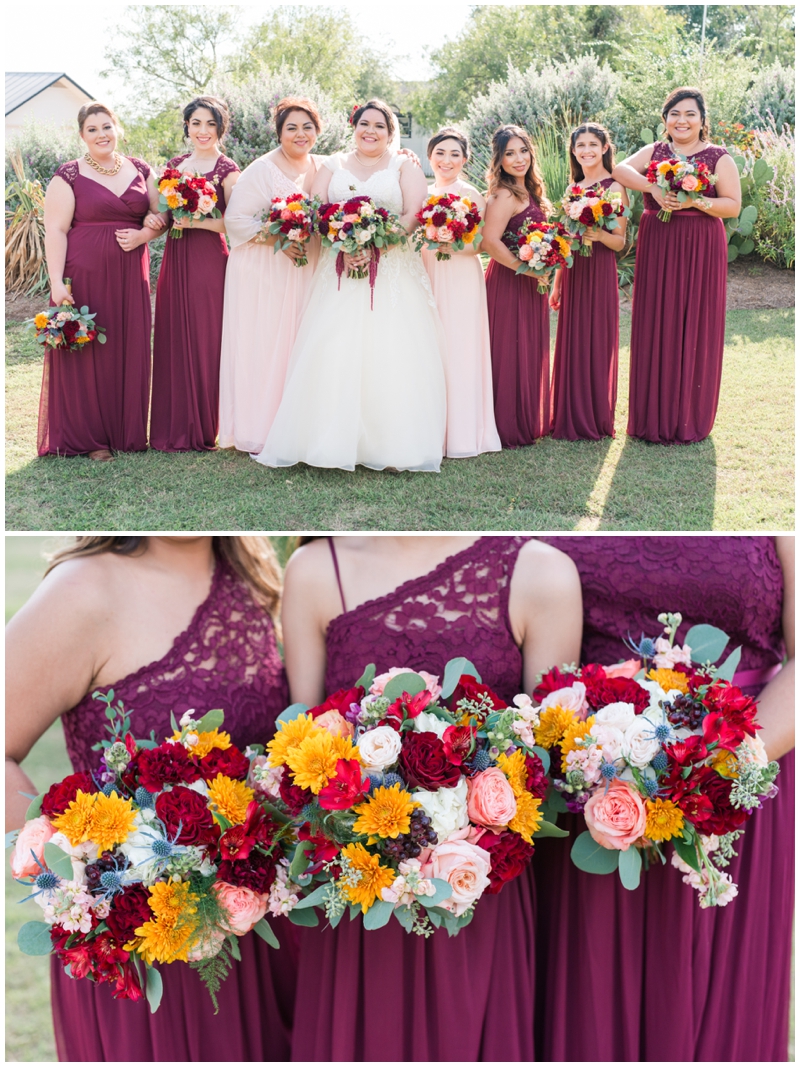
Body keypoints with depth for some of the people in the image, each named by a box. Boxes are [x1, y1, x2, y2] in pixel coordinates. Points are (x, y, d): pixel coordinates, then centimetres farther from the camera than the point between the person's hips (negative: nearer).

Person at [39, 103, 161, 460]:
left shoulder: (140, 171, 11)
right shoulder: (69, 176, -2)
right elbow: (55, 230, -7)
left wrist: (144, 234, -7)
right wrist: (57, 282, -16)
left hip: (129, 279, 4)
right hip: (85, 275, -4)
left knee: (129, 353, 6)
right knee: (87, 354, 0)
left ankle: (126, 431, 18)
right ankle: (89, 438, 10)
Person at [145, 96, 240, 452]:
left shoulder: (227, 170, -4)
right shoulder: (175, 165, 14)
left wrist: (195, 221, -20)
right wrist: (155, 219, 0)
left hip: (209, 262, -6)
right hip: (175, 261, 6)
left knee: (204, 340, -2)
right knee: (173, 339, 7)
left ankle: (203, 429, 8)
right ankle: (173, 426, 16)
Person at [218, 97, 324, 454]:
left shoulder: (323, 169, 10)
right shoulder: (262, 170, -7)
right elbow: (236, 218, -12)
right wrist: (276, 239, -20)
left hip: (308, 272, 6)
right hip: (265, 274, -5)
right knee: (263, 347, -4)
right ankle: (258, 431, 4)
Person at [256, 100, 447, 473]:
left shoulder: (404, 167, 12)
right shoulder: (333, 166, 16)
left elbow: (413, 216, -2)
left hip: (393, 271, -1)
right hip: (340, 271, 2)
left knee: (391, 353, -10)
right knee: (333, 352, -10)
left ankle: (390, 445, -6)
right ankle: (334, 439, -7)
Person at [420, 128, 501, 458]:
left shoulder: (471, 196, -1)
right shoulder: (422, 194, 13)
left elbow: (480, 243, -8)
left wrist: (452, 245, -23)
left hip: (461, 280, -5)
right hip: (427, 278, 5)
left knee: (458, 350, -5)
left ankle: (460, 432, 2)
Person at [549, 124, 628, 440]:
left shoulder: (614, 188, -5)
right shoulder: (574, 188, 13)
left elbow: (619, 242, -7)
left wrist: (599, 234, -27)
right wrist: (556, 284, 14)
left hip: (600, 273, -6)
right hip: (572, 273, 6)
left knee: (596, 343, -1)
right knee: (571, 343, 8)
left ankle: (596, 420, 9)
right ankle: (571, 419, 17)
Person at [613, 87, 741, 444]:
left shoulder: (719, 158, 3)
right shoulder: (653, 152, 10)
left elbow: (733, 205, -4)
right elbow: (621, 169, -8)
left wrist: (694, 202, -18)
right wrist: (653, 189, -24)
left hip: (700, 252, -2)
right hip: (656, 249, 2)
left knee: (694, 329, 0)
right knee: (655, 328, 2)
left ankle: (689, 419, 10)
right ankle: (654, 416, 11)